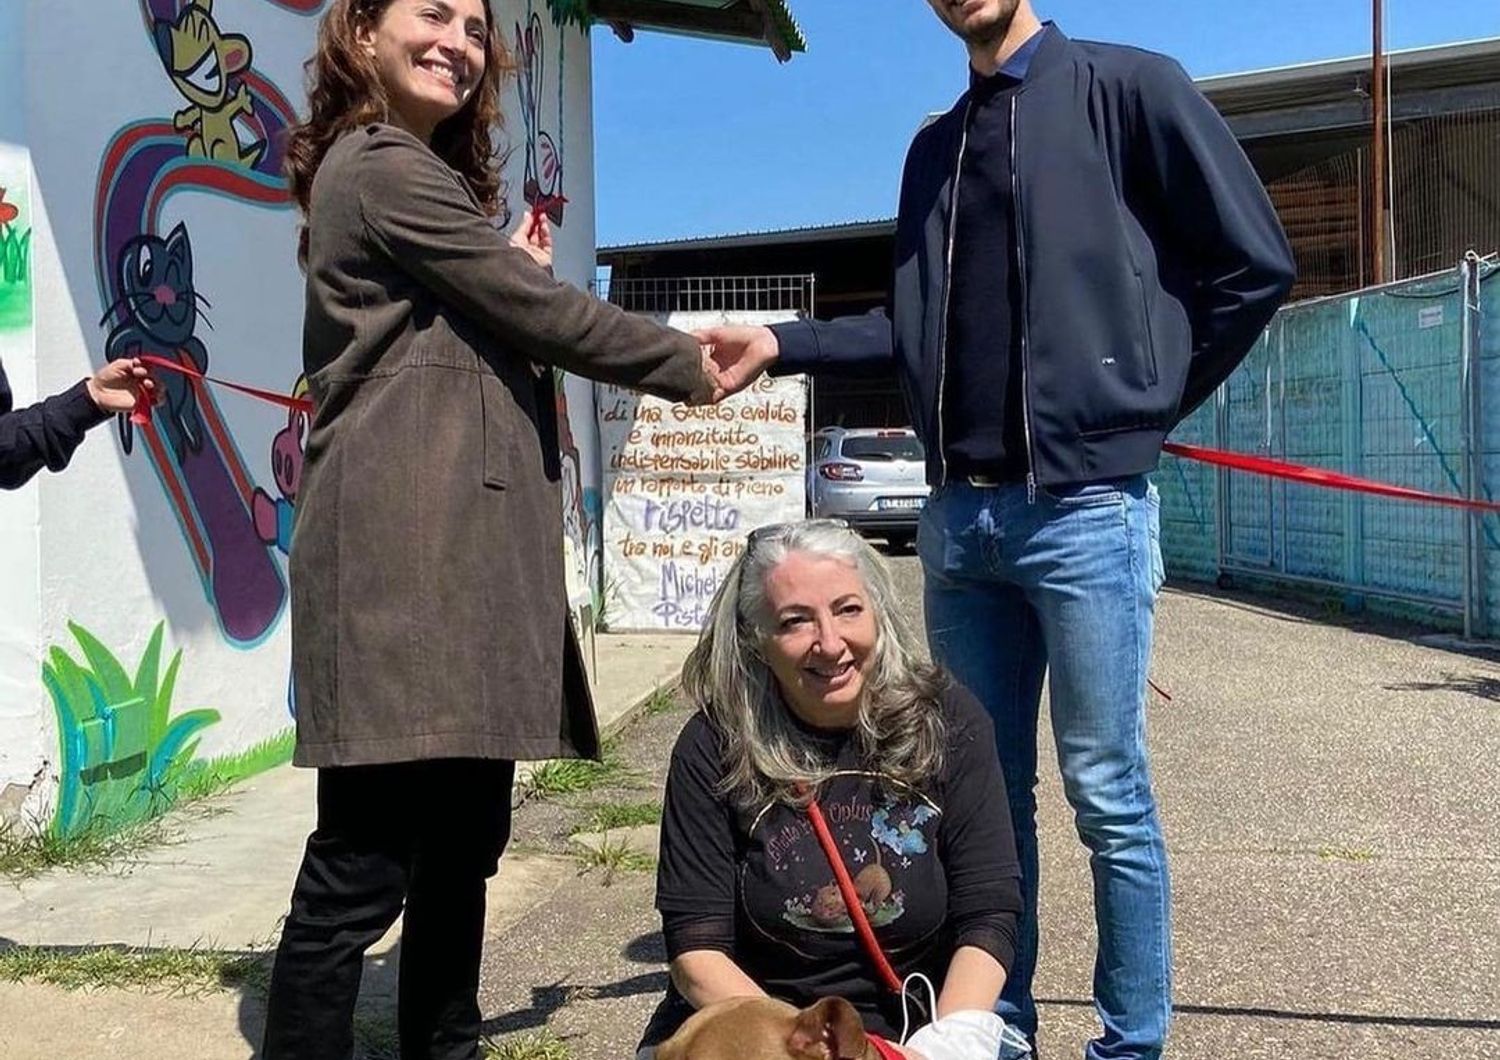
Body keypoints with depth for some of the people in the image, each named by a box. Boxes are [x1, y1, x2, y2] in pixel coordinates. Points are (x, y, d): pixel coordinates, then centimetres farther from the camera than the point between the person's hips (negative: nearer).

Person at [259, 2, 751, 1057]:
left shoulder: (428, 177, 29)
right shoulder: (380, 166, -3)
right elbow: (538, 311, -5)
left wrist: (510, 269, 12)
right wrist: (689, 363, 5)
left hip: (464, 545, 10)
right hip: (406, 550, -10)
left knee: (463, 843, 11)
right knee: (364, 864, -10)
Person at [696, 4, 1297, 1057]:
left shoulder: (1125, 86, -1)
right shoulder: (935, 147, 18)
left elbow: (1256, 262, -3)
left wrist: (1147, 407, 0)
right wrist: (781, 345, 6)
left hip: (1086, 509, -6)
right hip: (961, 515, 6)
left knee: (1108, 796, 2)